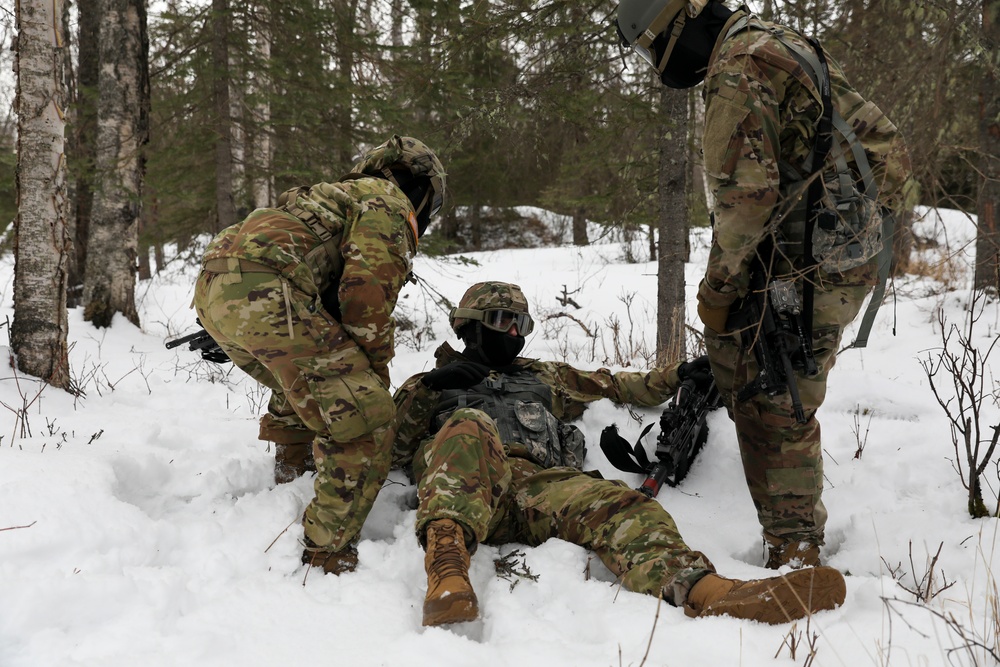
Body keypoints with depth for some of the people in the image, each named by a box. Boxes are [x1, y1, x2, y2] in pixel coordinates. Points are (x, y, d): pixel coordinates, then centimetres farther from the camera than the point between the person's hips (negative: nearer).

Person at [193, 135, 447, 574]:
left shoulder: (343, 194, 39)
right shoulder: (391, 204, 11)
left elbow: (328, 300, 40)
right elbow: (366, 295, -6)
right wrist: (376, 380, 4)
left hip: (212, 291, 10)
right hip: (264, 289, -10)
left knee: (298, 388, 34)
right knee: (364, 419, -7)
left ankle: (289, 485, 47)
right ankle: (327, 555, -5)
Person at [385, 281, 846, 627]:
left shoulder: (544, 377, 40)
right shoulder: (433, 381, 31)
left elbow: (616, 387, 37)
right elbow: (396, 449, 18)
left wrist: (678, 377, 21)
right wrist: (424, 392, 3)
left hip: (544, 483, 3)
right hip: (462, 485, -3)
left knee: (619, 505, -28)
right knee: (470, 428, -38)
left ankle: (701, 591, -58)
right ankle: (447, 567, -63)